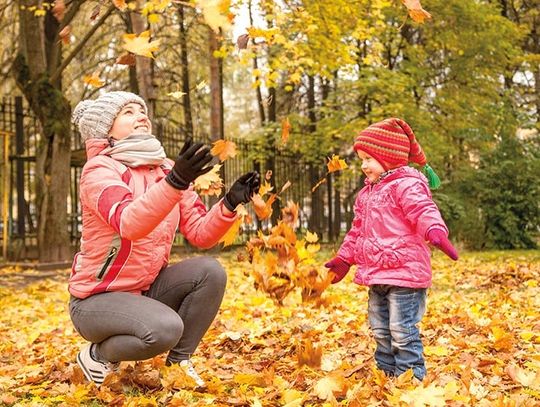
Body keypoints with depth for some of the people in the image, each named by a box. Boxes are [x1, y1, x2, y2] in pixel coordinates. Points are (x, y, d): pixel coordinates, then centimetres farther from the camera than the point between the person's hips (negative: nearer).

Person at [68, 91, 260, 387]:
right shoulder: (100, 169, -16)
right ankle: (98, 355, -1)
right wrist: (174, 182, -49)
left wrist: (230, 203, -19)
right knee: (165, 328, -31)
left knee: (210, 271, -16)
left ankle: (178, 361, 0)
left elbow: (200, 234, -2)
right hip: (96, 298, -6)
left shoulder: (167, 170, 3)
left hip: (146, 290, 6)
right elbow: (129, 224, -36)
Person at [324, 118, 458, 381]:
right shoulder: (366, 193, 17)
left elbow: (424, 211, -28)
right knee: (380, 331, 17)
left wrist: (436, 232, -48)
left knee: (402, 332, -6)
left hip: (404, 272, -9)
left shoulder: (407, 185, -11)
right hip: (376, 275, 9)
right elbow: (357, 231, 27)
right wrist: (343, 259, 30)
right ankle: (387, 374, 29)